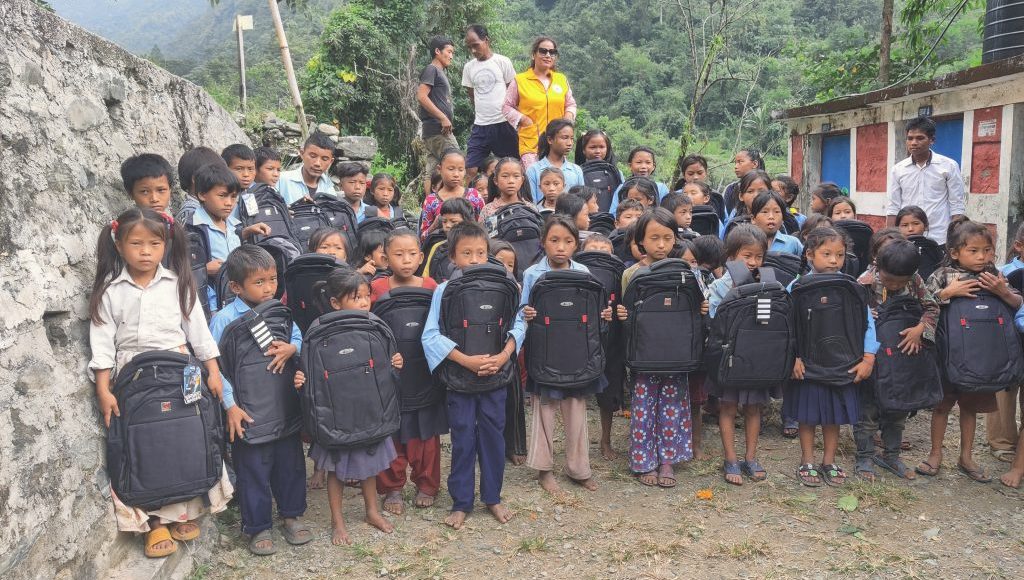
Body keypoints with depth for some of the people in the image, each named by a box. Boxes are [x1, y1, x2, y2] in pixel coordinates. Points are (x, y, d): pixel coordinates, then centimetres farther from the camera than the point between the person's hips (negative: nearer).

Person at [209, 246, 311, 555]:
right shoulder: (224, 319, -13)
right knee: (253, 469, 8)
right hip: (249, 412, -4)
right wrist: (230, 406, -16)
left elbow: (299, 338, 9)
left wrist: (291, 348, -14)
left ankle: (291, 515, 37)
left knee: (290, 462, 17)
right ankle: (258, 527, 26)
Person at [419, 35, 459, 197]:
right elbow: (421, 96, -16)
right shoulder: (431, 69, -4)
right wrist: (443, 118, -17)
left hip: (439, 130, 9)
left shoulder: (441, 73, 24)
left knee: (432, 173, 5)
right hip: (438, 129, -9)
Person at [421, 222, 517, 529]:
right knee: (463, 439, 7)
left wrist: (504, 356, -18)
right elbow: (431, 335, -12)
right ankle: (461, 502, 22)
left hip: (495, 374, 2)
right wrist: (466, 360, -20)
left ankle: (493, 497, 28)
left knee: (493, 436, 11)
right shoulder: (444, 290, -7)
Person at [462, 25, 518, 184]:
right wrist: (481, 113, 11)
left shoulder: (503, 62, -1)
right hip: (480, 126, 3)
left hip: (503, 123, -3)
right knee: (470, 169, -4)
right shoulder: (468, 67, 9)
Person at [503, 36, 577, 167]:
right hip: (530, 143, -3)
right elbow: (506, 107, 7)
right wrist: (523, 119, -6)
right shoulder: (519, 80, 2)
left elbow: (571, 104, 22)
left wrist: (568, 119, 1)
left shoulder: (562, 79, 12)